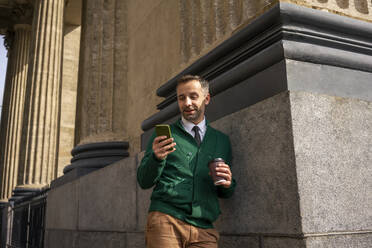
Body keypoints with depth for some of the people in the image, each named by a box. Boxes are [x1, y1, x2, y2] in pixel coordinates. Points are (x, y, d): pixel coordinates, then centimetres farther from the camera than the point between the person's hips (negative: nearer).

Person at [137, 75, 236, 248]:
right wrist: (156, 157, -17)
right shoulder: (164, 134, 8)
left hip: (204, 229, 2)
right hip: (165, 220, -2)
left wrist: (228, 184, -4)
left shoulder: (221, 140, 15)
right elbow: (144, 181, 2)